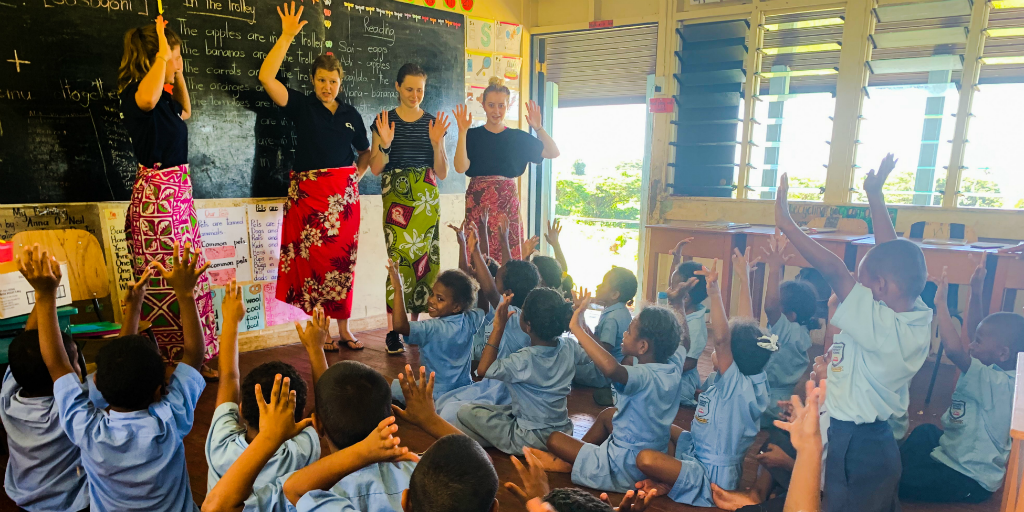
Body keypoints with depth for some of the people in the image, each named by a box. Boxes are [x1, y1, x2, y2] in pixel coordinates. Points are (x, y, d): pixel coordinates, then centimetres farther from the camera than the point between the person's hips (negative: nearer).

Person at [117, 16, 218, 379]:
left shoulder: (164, 95, 14)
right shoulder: (134, 92, -13)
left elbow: (185, 112, 37)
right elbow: (147, 99, -39)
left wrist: (178, 73, 25)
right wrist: (163, 52, -28)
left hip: (179, 191, 10)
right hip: (155, 195, -10)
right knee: (163, 286, -5)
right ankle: (166, 366, 5)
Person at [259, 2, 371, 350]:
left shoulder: (351, 114, 12)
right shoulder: (301, 106, 3)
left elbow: (365, 152, 24)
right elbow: (266, 77, -11)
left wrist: (356, 175, 8)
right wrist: (287, 37, -12)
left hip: (344, 195, 3)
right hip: (309, 193, -3)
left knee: (342, 260, 6)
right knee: (314, 261, -4)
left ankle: (343, 328, 16)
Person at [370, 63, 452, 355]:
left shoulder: (433, 123, 11)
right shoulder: (384, 121, 5)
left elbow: (442, 174, 8)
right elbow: (375, 169, 1)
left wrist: (437, 143, -6)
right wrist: (385, 143, -14)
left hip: (427, 200, 3)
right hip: (397, 199, -3)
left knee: (425, 258, 1)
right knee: (399, 259, -11)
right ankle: (393, 332, -5)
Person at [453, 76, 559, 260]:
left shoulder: (518, 137, 8)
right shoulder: (473, 135, 4)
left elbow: (553, 153, 0)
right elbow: (461, 167, -11)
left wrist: (538, 128, -11)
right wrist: (462, 132, -13)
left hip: (508, 202, 1)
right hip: (478, 202, -1)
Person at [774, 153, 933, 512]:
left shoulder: (881, 325, -25)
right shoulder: (919, 318, -2)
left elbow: (835, 271, -31)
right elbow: (892, 256, 6)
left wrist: (786, 223, -29)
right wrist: (875, 198, 15)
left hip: (851, 446, -9)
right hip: (880, 442, 9)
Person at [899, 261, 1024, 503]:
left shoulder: (996, 383, -30)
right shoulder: (997, 373, -2)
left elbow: (954, 349, -46)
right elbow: (973, 332, 9)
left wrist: (941, 302, -38)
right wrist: (975, 293, 4)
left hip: (969, 482, -10)